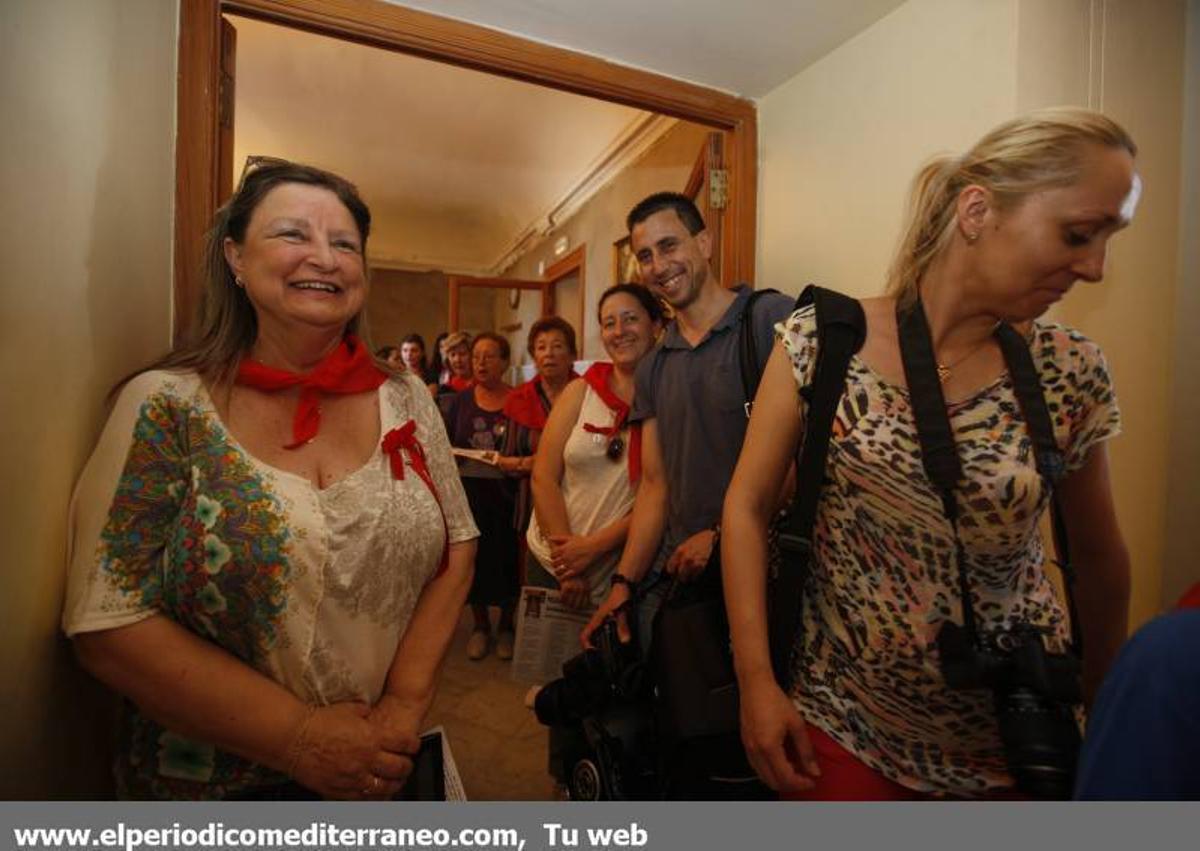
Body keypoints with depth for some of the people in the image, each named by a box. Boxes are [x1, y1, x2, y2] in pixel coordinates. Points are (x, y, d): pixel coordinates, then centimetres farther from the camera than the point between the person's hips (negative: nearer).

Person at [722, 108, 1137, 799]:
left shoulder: (1072, 372, -8)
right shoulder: (819, 341, -14)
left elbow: (1100, 560, 4)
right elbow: (748, 507, -12)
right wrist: (757, 681, -15)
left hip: (1013, 736, 3)